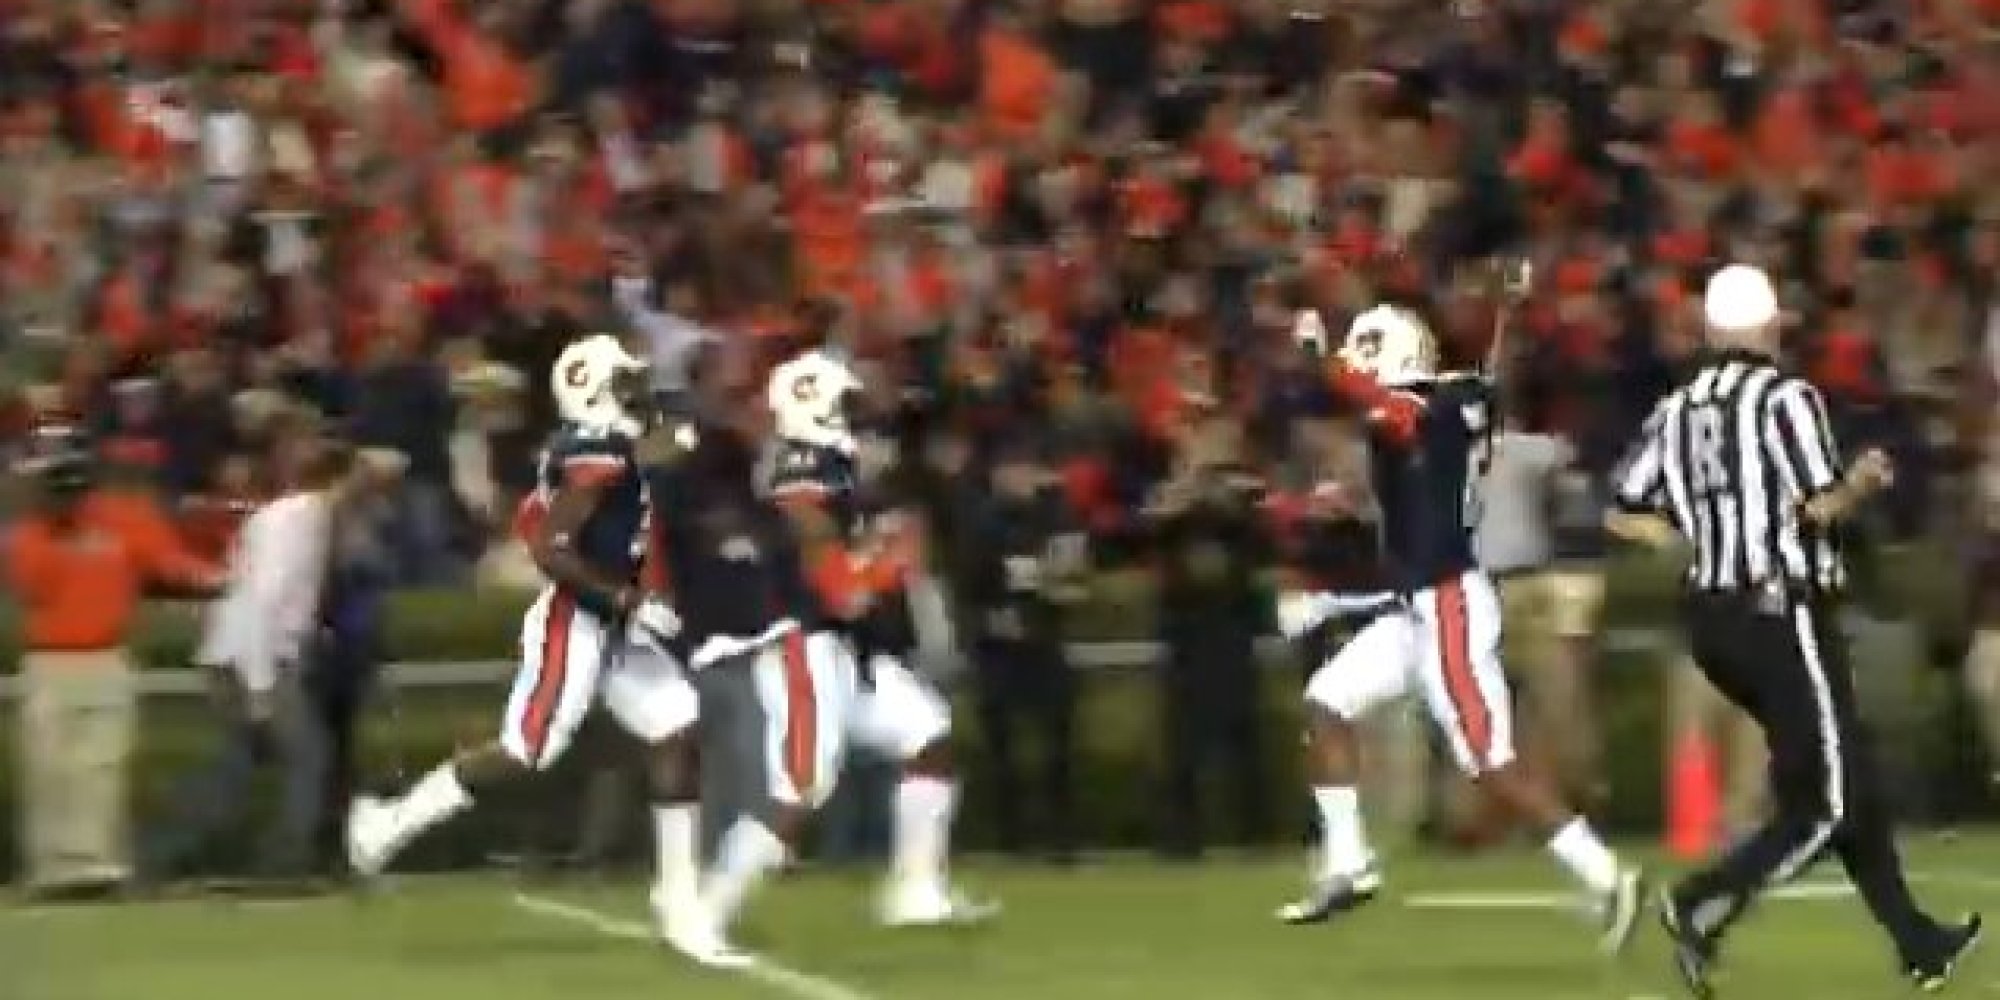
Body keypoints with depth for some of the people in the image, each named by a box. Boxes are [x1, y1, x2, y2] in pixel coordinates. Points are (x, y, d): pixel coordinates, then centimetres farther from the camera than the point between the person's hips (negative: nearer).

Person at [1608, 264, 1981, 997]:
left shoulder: (1677, 411, 7)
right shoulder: (1786, 398, -11)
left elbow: (1625, 518, 7)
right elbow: (1821, 509, -18)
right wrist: (1863, 481, 2)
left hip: (1712, 619, 8)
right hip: (1783, 614, -8)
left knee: (1844, 775, 17)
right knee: (1830, 802, -2)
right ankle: (1703, 904, -18)